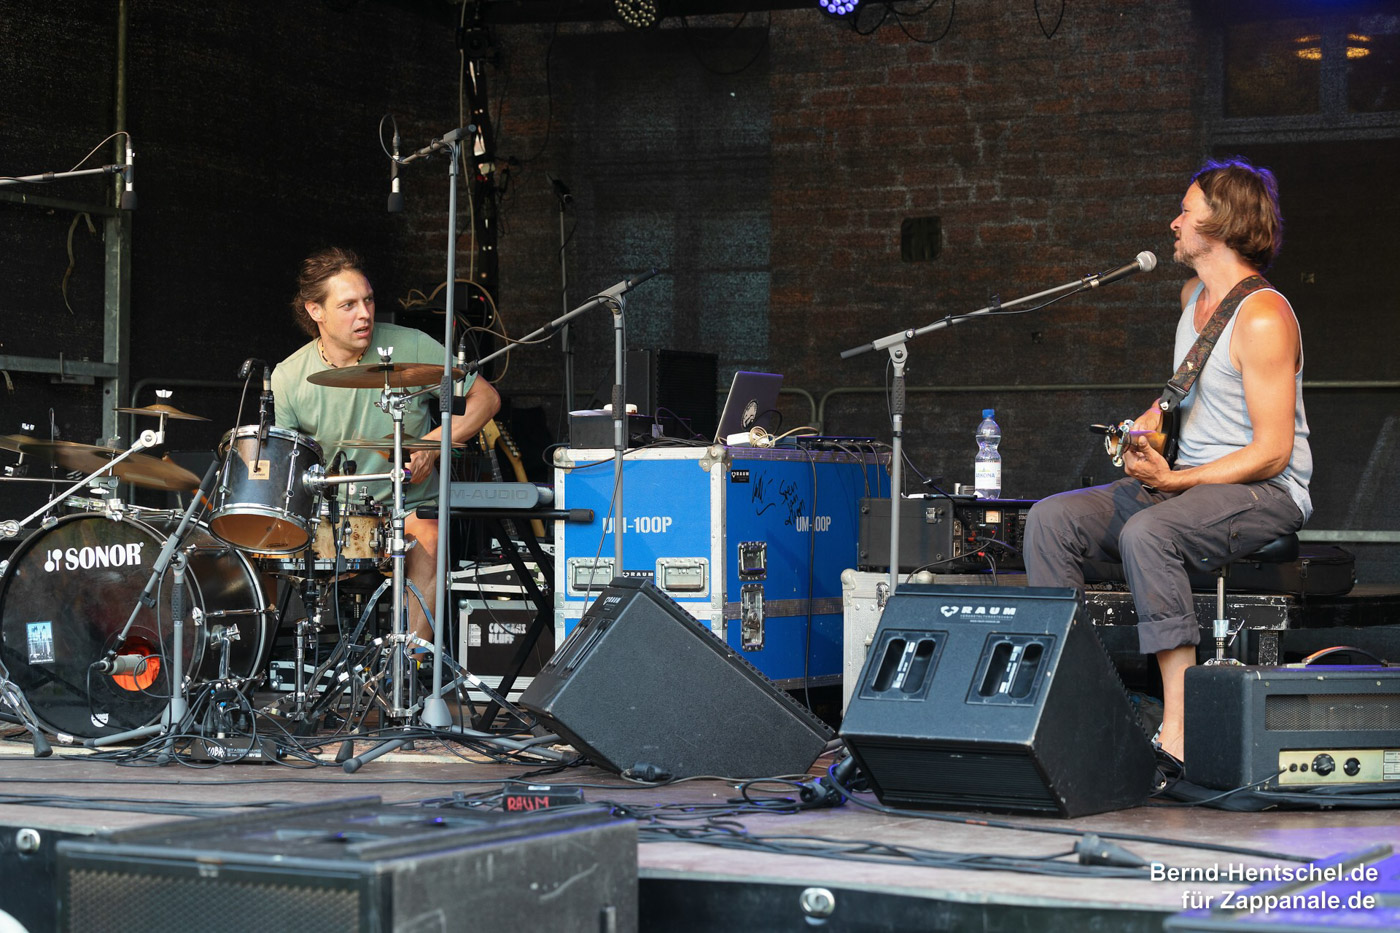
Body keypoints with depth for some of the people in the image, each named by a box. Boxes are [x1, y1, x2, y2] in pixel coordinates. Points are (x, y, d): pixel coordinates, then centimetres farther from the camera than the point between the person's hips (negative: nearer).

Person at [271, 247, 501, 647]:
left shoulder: (410, 348, -8)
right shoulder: (288, 379, -5)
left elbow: (485, 398, 1)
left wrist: (433, 444, -14)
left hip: (410, 508, -1)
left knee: (426, 542, -33)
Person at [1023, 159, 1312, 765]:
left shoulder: (1262, 318, -17)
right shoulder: (1193, 295, 12)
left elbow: (1272, 452, -21)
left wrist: (1174, 481, -24)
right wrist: (1155, 418, 9)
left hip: (1267, 493, -9)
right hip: (1186, 480, 9)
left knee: (1146, 532, -38)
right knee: (1050, 519, -9)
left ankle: (1180, 727, -36)